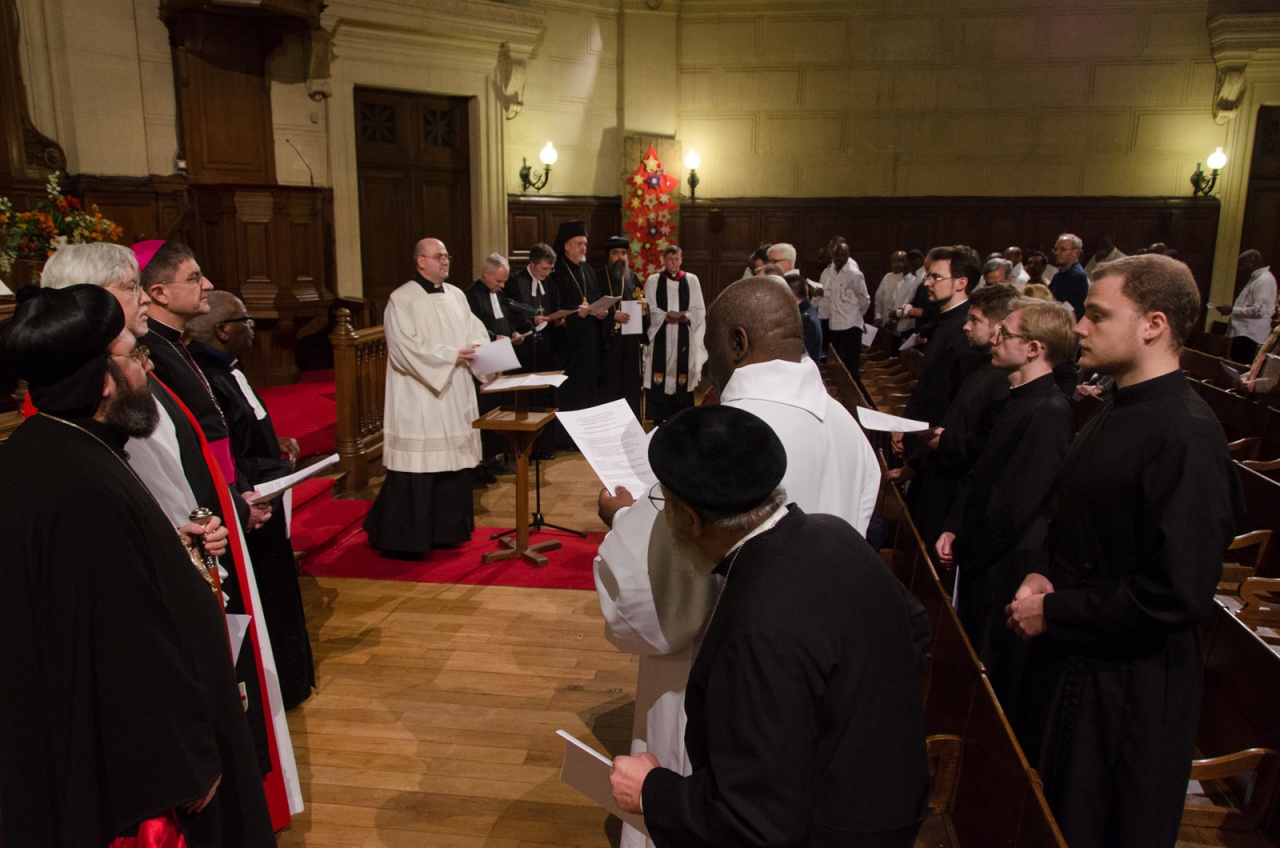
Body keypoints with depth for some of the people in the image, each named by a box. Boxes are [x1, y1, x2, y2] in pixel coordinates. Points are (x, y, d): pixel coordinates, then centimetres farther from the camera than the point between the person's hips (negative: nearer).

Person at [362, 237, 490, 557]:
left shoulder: (456, 295, 13)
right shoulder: (402, 299, -7)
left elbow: (474, 328, 14)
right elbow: (404, 347, -15)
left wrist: (477, 346, -10)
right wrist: (450, 355, -18)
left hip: (455, 394, 7)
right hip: (418, 398, -7)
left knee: (455, 457, 9)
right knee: (416, 464, -6)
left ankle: (447, 529, 22)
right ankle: (402, 538, 6)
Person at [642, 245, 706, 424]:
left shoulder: (691, 280, 10)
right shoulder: (653, 280, 7)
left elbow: (699, 309, 5)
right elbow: (650, 308, 0)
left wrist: (687, 316, -14)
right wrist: (664, 316, -17)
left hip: (684, 334, 1)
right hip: (660, 334, -1)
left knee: (682, 373, 0)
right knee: (660, 374, -4)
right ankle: (658, 416, 2)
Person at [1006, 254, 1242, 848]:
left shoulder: (1187, 436, -24)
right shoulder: (1118, 409, 5)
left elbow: (1176, 594, -27)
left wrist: (1054, 611, -19)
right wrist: (1043, 575, -2)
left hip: (1128, 686, -8)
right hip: (1071, 656, 8)